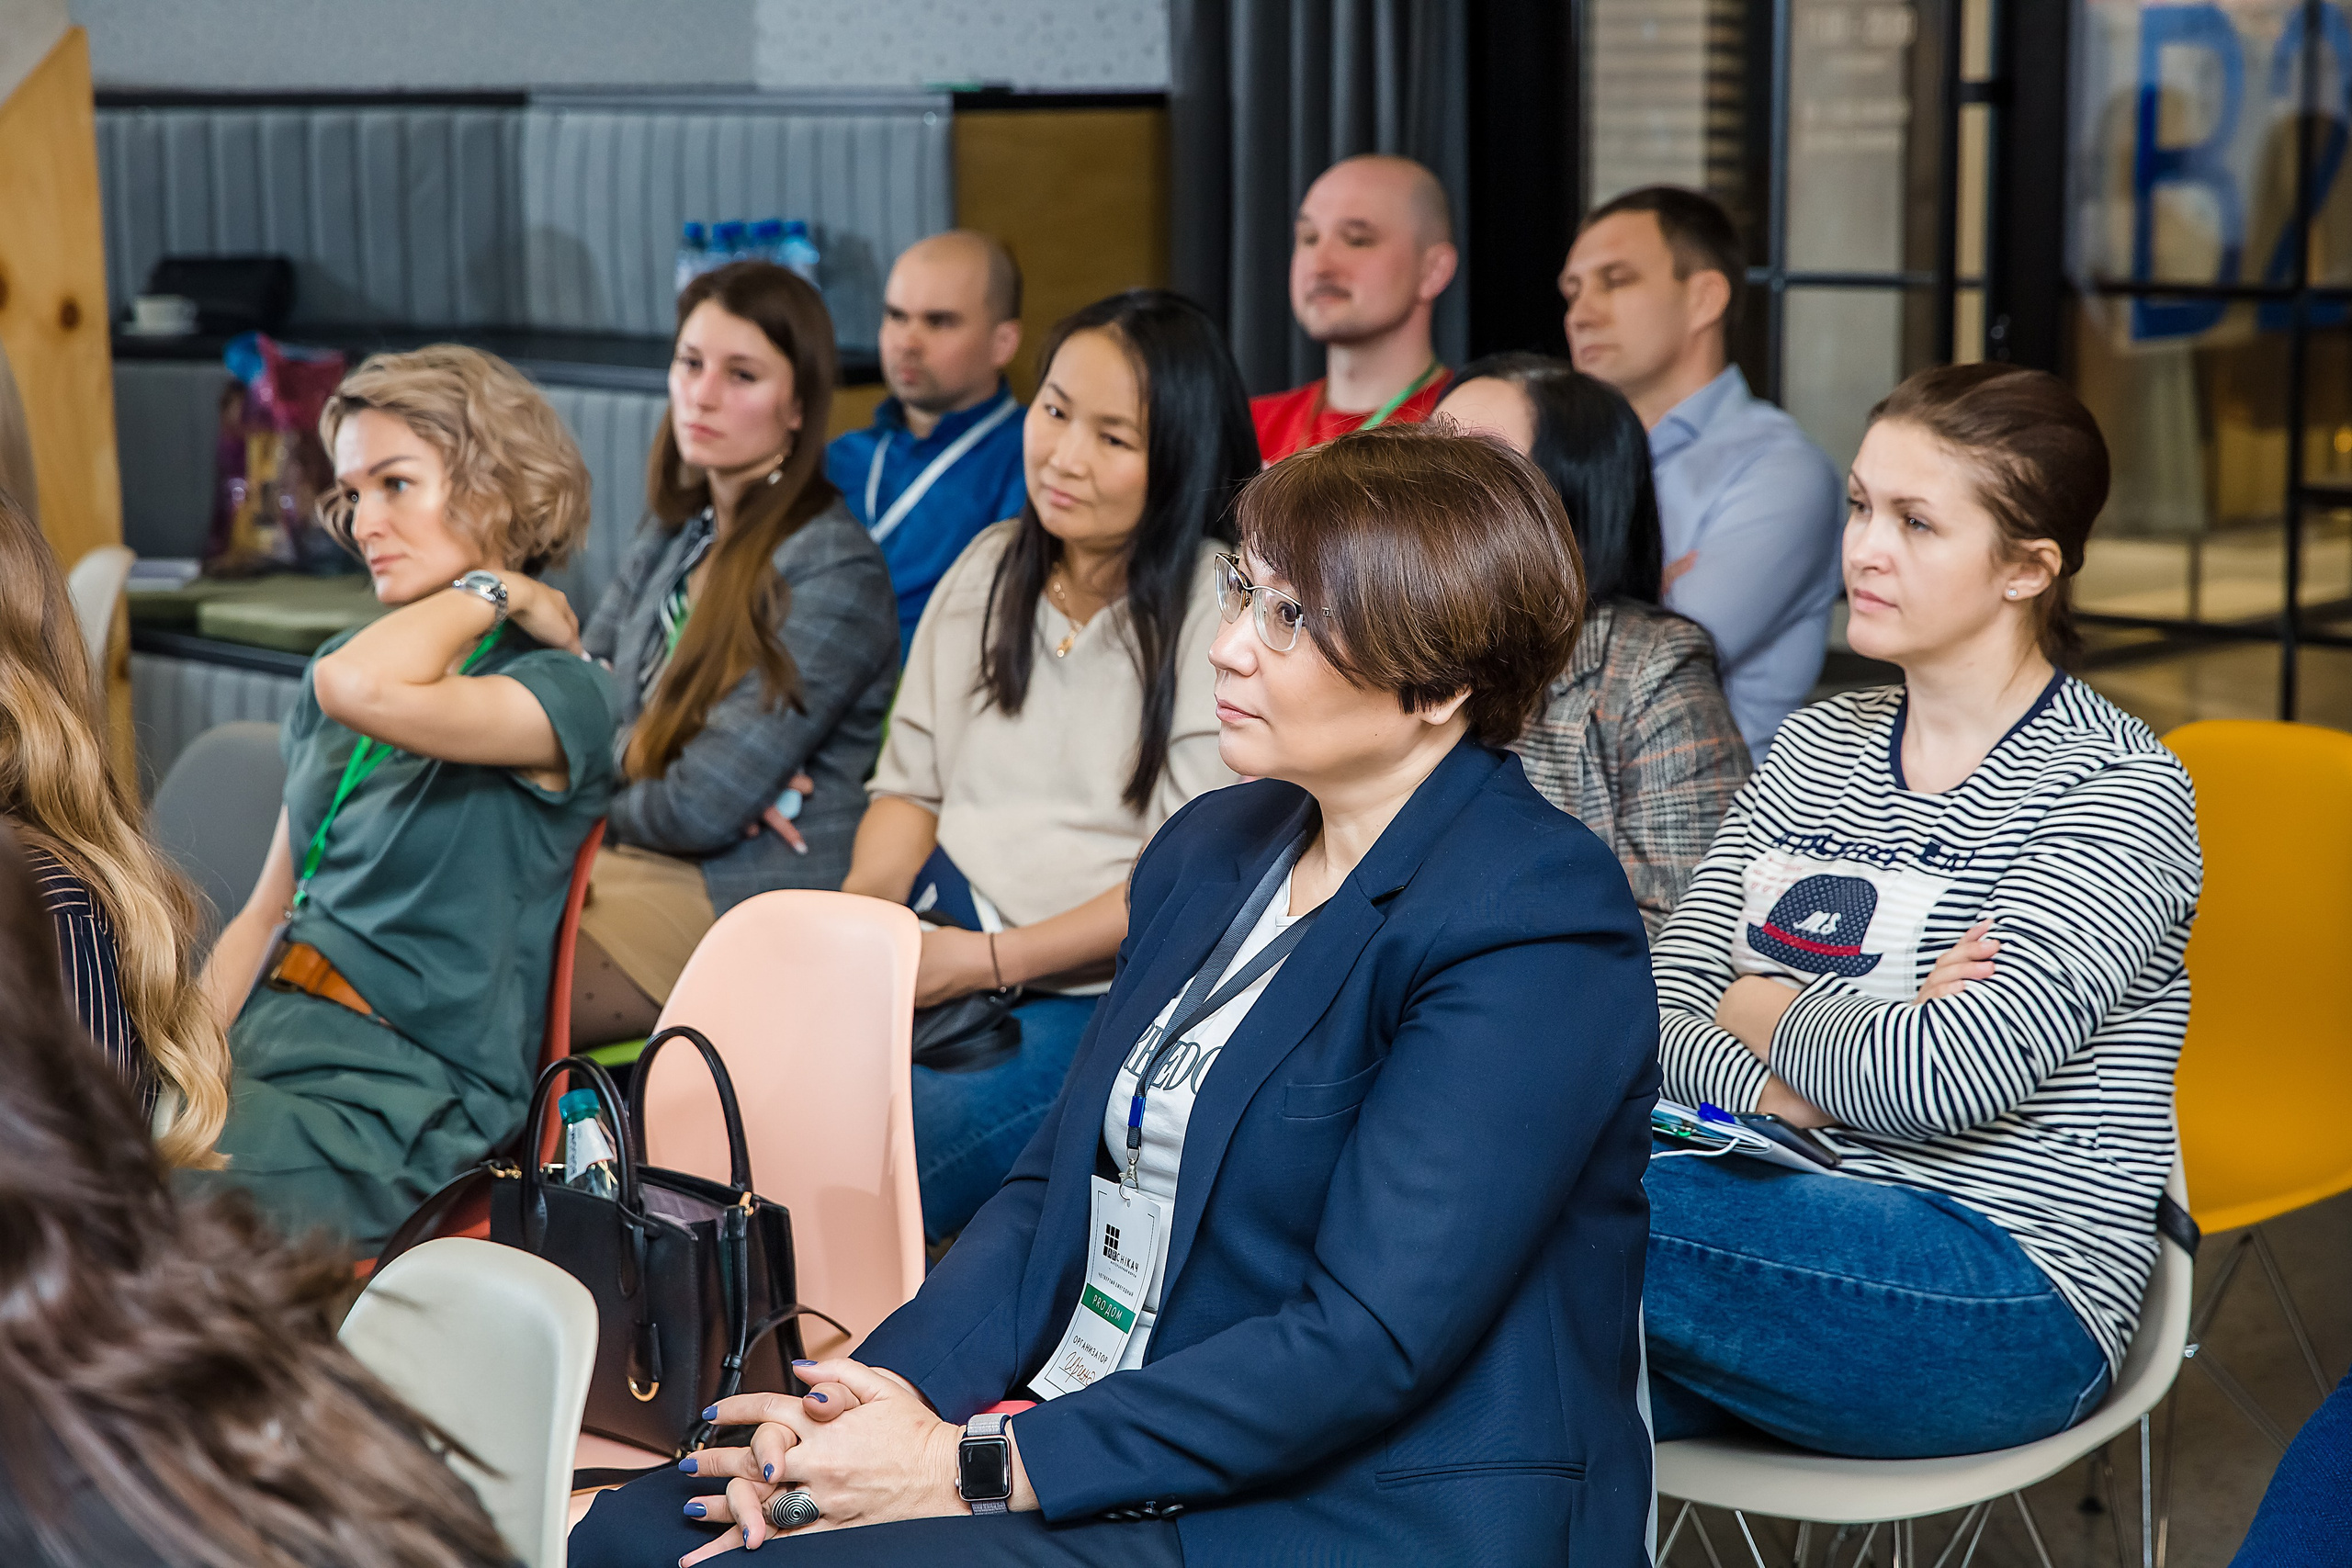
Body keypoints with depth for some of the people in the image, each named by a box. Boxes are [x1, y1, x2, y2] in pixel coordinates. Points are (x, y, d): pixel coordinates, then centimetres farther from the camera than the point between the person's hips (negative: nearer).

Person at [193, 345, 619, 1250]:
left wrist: (491, 588, -7)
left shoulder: (563, 692, -6)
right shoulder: (333, 672, 19)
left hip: (402, 1098, -7)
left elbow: (364, 689, -26)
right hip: (260, 1045, 7)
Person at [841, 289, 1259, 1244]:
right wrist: (865, 901, -3)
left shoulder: (1221, 612, -7)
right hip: (941, 946, 6)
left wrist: (995, 960, -18)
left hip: (1100, 1000, -6)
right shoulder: (990, 569, 14)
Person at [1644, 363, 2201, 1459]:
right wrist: (1801, 1082, -15)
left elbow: (1951, 1081, -20)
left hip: (2009, 1300, -5)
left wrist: (1775, 1019, -2)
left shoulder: (2120, 790, -7)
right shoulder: (1820, 742, 15)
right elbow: (1656, 1006, 5)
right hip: (1803, 1231, 6)